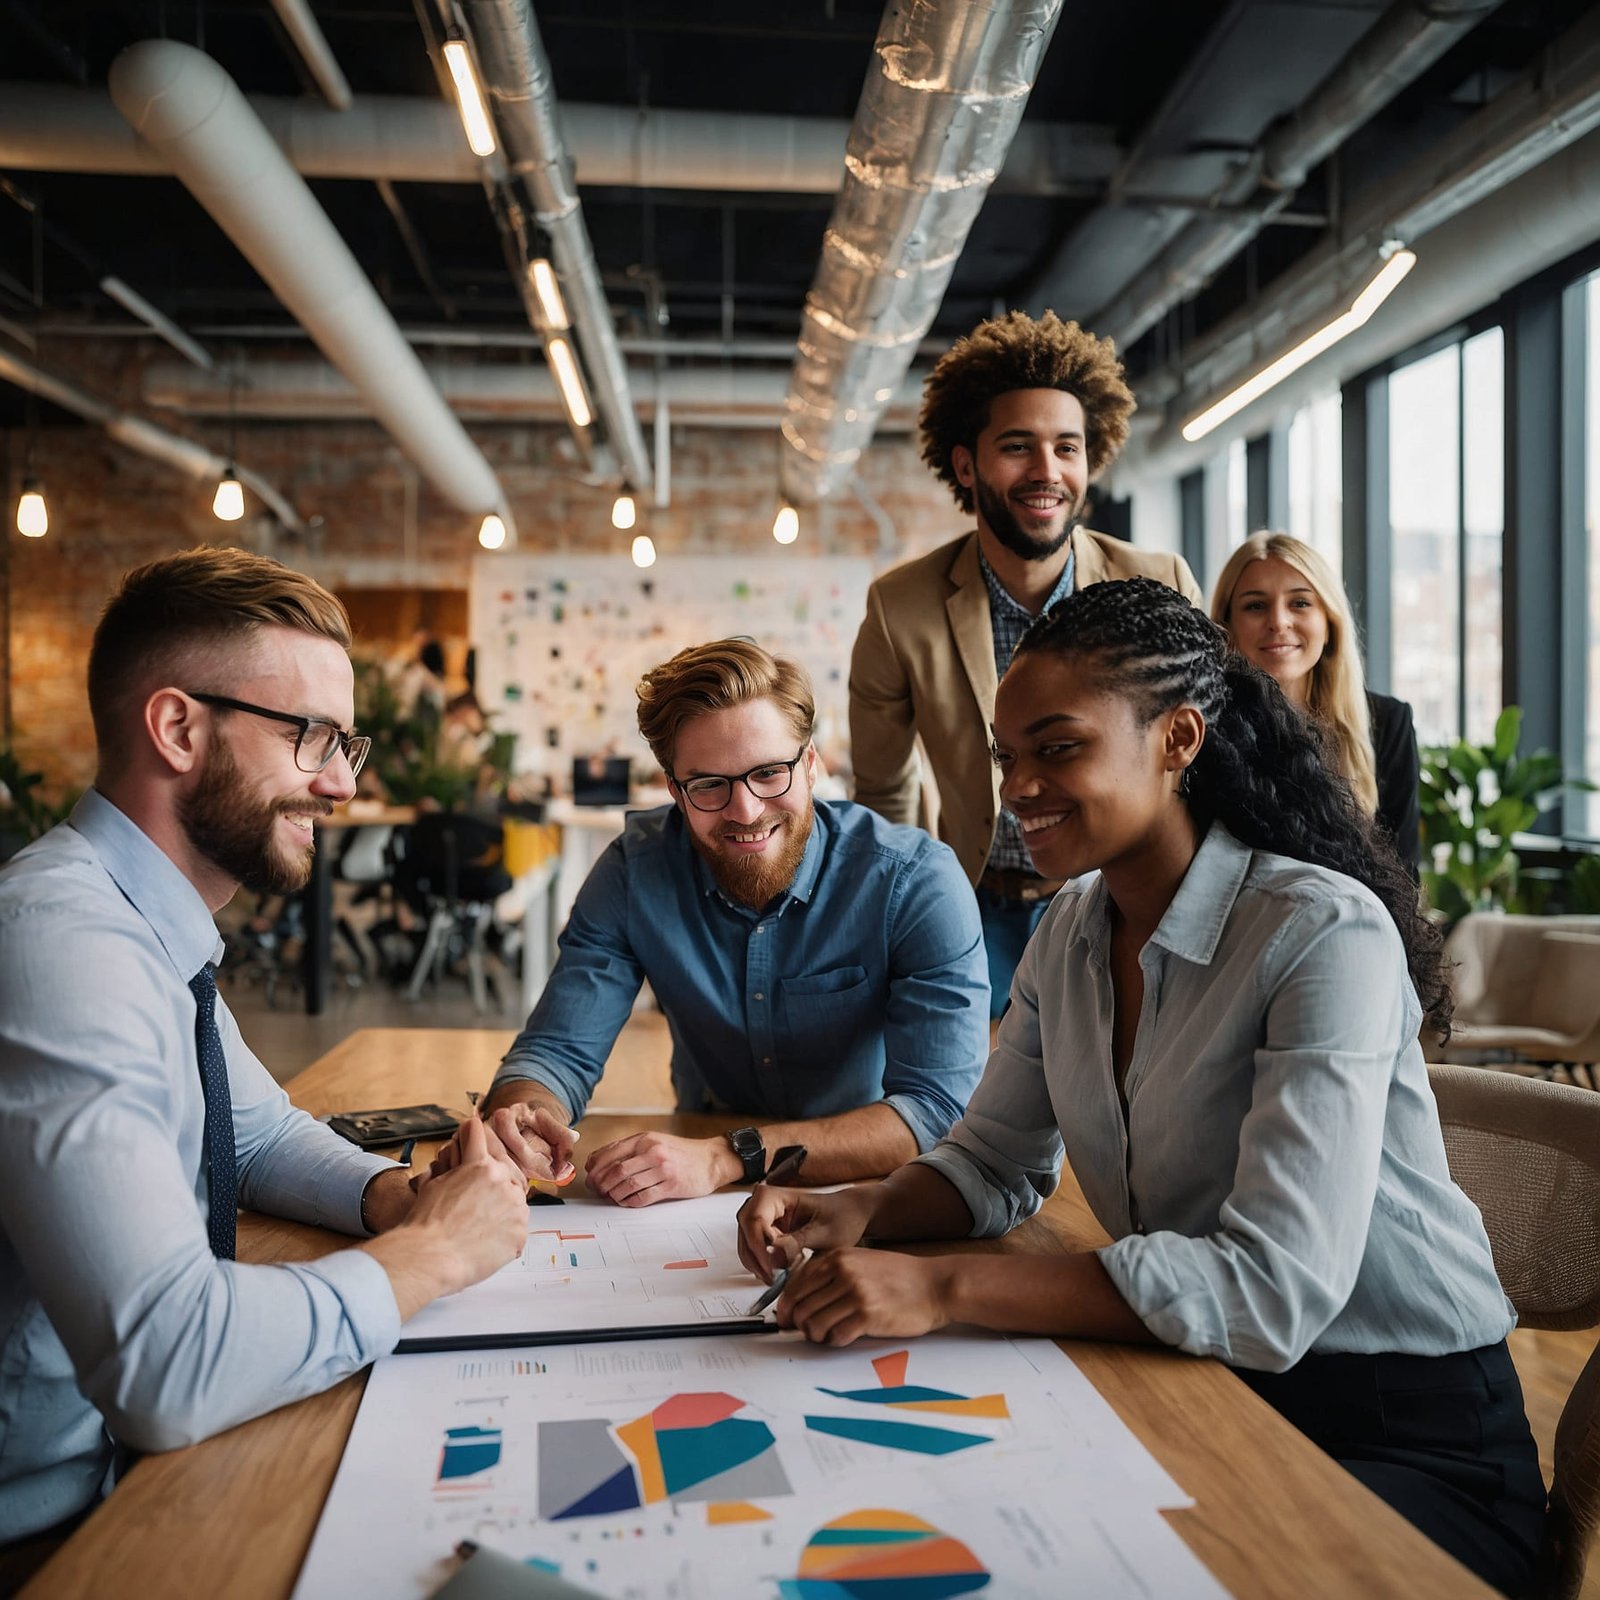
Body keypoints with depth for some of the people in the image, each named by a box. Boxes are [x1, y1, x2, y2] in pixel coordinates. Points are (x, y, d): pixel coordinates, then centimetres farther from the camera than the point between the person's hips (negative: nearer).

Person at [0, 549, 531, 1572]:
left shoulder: (154, 930, 3)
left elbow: (265, 1132, 17)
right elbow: (167, 1372, -34)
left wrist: (399, 1197, -3)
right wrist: (430, 1250, -19)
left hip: (152, 1453, 8)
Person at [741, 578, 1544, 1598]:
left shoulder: (1323, 933, -22)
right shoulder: (1071, 931, 1)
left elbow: (1275, 1287, -30)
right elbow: (996, 1165, 10)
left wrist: (946, 1289, -34)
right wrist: (858, 1215, -11)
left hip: (1407, 1435, -5)